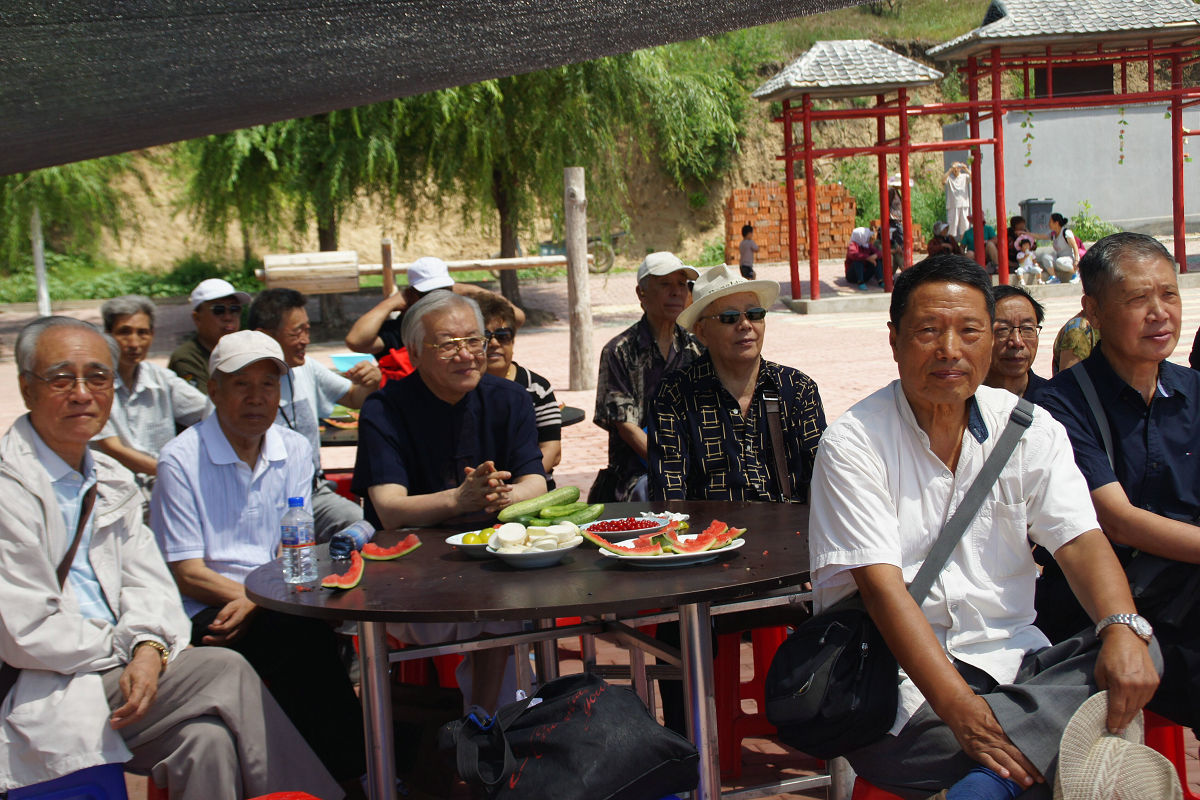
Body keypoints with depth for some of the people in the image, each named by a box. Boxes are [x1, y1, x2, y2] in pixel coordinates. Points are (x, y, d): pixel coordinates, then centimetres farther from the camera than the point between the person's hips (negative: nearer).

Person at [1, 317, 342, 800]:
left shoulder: (110, 479, 13)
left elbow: (146, 581, 8)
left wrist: (149, 647, -12)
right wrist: (125, 648, -6)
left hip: (112, 667, 6)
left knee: (206, 740, -21)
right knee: (225, 672, -19)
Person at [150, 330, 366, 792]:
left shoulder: (294, 451, 10)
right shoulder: (181, 460, -4)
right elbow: (187, 573, -6)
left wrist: (256, 602, -14)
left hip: (272, 604, 4)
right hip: (207, 613, -4)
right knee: (306, 632, -30)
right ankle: (345, 773, -18)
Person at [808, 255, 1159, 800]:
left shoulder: (1030, 429, 7)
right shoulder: (853, 443, -7)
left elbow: (1080, 540, -1)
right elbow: (882, 585, -16)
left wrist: (1124, 628, -24)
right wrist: (960, 709, -27)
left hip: (1012, 659, 5)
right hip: (897, 674, -5)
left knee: (1134, 659, -24)